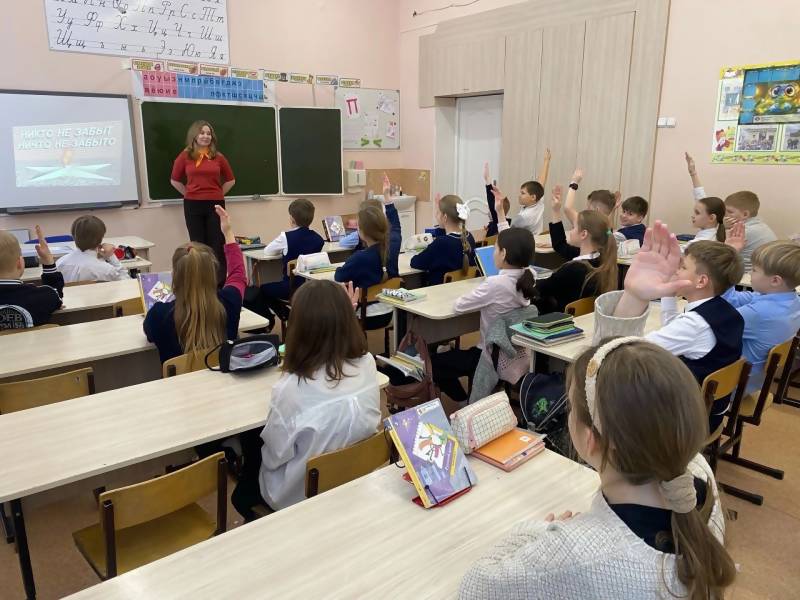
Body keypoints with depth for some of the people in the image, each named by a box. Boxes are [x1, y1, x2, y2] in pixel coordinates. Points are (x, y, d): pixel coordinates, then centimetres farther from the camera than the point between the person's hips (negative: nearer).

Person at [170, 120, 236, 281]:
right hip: (193, 205, 0)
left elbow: (230, 180, 14)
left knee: (217, 244, 2)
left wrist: (218, 194, 7)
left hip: (216, 204, 0)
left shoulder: (218, 157, 3)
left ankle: (220, 282, 8)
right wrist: (189, 194, 6)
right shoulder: (185, 156, 1)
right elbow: (174, 180, 12)